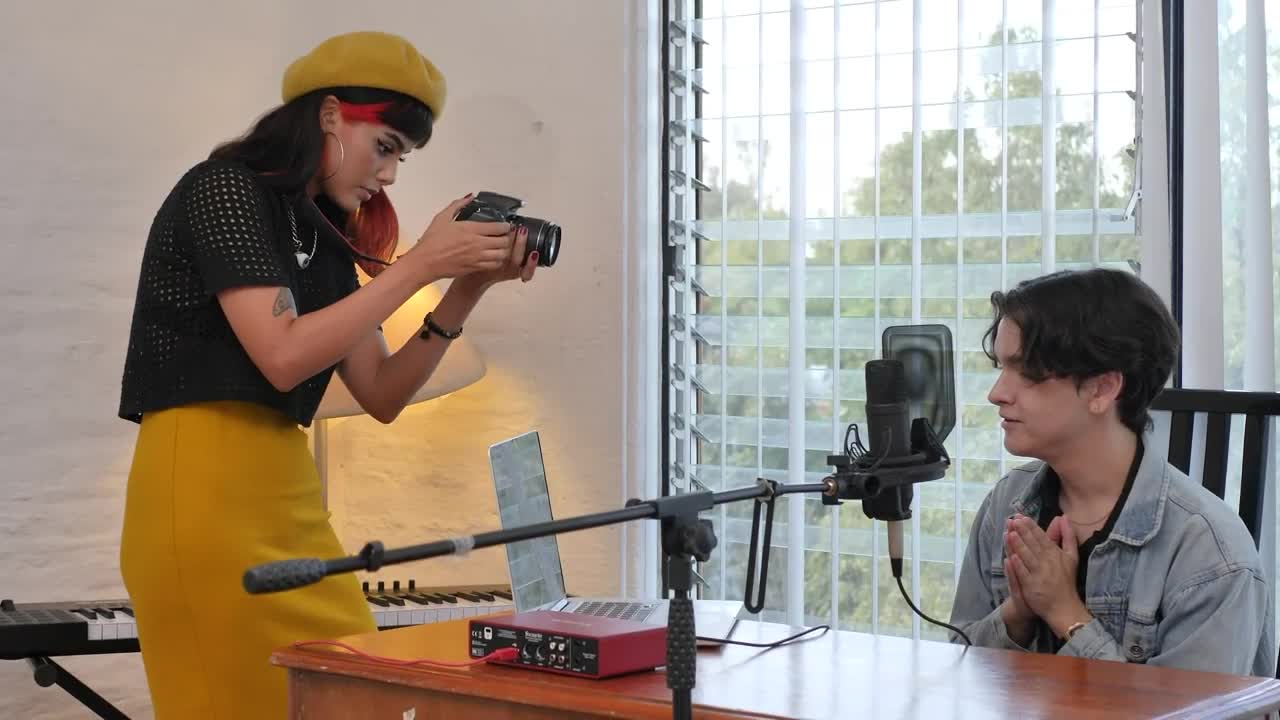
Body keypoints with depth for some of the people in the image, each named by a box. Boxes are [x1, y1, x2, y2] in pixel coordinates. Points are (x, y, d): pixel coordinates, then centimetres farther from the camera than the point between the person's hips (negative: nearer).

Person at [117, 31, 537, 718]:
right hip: (206, 495, -8)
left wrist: (469, 286, 2)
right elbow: (283, 356, -18)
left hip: (286, 495, 8)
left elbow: (381, 395, 11)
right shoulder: (224, 189, -7)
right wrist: (421, 264, -14)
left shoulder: (324, 240, 16)